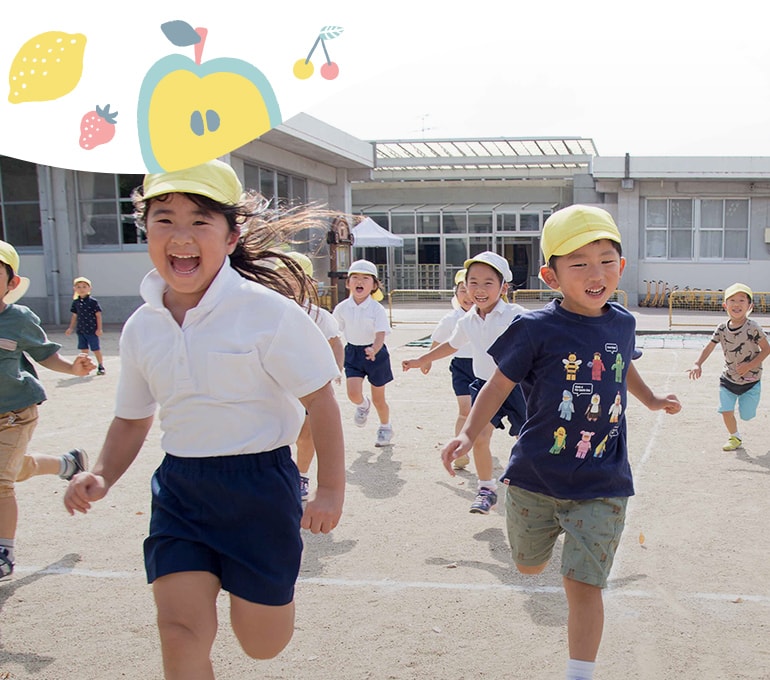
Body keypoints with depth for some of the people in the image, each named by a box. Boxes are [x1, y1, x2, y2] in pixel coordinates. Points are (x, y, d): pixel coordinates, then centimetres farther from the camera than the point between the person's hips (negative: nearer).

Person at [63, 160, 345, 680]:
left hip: (259, 484, -3)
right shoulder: (141, 328, 1)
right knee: (180, 632, -6)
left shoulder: (267, 312, -16)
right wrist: (103, 477, -3)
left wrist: (331, 491, -9)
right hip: (180, 487, 4)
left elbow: (321, 402, -10)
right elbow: (132, 419, 13)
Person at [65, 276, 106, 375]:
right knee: (84, 349, 10)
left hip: (92, 330, -5)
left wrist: (99, 329, -9)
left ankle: (101, 366, 13)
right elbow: (75, 316, 15)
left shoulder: (93, 302, -9)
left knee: (96, 349, 2)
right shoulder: (76, 302, 5)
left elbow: (98, 315, -7)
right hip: (81, 330, 5)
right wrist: (71, 328, 13)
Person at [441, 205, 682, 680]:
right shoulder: (537, 329, -14)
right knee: (530, 566, 21)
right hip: (536, 478, -1)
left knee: (583, 583, -4)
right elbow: (500, 385, -8)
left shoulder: (622, 324, 1)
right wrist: (469, 434, -21)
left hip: (602, 484, 1)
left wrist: (652, 400, 36)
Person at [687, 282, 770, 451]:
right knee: (726, 411, 2)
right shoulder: (722, 328, -7)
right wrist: (697, 364, -16)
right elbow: (709, 347, -2)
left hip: (750, 380, -3)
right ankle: (734, 437, 27)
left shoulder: (753, 328, -19)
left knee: (746, 414, 4)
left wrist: (750, 365, -20)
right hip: (728, 379, 3)